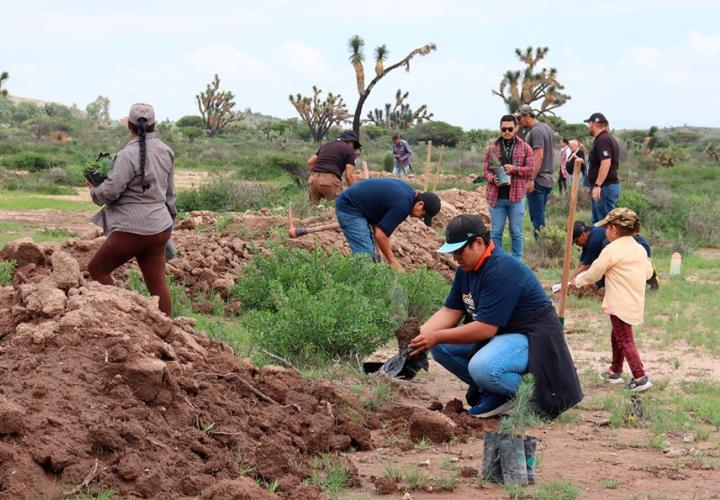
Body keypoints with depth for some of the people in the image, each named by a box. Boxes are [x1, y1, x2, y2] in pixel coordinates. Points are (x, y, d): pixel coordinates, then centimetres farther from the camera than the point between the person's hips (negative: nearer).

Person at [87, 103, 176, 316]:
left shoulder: (129, 154, -16)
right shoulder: (166, 152, 9)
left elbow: (110, 191, -19)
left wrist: (94, 191, 3)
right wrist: (170, 217, 30)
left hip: (133, 229, -8)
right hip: (160, 228, 8)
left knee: (97, 268, 8)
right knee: (157, 282, 10)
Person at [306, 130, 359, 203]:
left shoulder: (325, 145, 27)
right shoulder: (349, 151, 11)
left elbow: (310, 162, 23)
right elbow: (349, 176, 2)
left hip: (313, 179, 6)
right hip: (330, 180, -6)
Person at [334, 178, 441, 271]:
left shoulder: (408, 190, 7)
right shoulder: (403, 205, -22)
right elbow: (380, 235, -22)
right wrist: (392, 262, -10)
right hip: (349, 208, -10)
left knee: (369, 253, 12)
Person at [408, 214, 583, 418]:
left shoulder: (502, 271, -27)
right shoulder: (466, 268, 3)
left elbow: (486, 328, -29)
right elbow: (450, 311, 4)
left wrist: (436, 337, -25)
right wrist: (420, 333, -13)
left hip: (531, 337, -10)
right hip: (496, 332, 10)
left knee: (483, 367, -36)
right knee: (441, 347, -3)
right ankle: (488, 392, 4)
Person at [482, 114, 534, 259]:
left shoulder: (525, 148, 4)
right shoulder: (491, 148, 8)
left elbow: (530, 170, 0)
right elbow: (485, 169, 7)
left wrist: (514, 169, -16)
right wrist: (492, 178, -14)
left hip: (516, 197, -1)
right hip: (496, 196, 1)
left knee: (516, 232, 6)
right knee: (496, 232, 6)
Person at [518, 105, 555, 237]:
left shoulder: (536, 131, -14)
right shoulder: (547, 128, 16)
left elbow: (539, 155, -21)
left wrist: (531, 179, -22)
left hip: (537, 181, -10)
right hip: (548, 180, 10)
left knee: (537, 218, -5)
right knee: (540, 217, 14)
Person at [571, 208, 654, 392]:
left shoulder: (611, 250, -14)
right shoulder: (640, 249, 7)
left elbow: (592, 274, -6)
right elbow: (648, 273, 15)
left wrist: (577, 281, 11)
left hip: (620, 305, -8)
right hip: (636, 303, 8)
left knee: (625, 341, -4)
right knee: (617, 336, 23)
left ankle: (640, 378, -11)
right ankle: (615, 371, 33)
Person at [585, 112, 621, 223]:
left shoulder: (602, 140, -14)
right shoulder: (608, 138, 19)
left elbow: (606, 163, -25)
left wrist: (597, 185, -28)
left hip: (605, 186, -11)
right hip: (608, 185, 11)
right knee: (597, 221, 15)